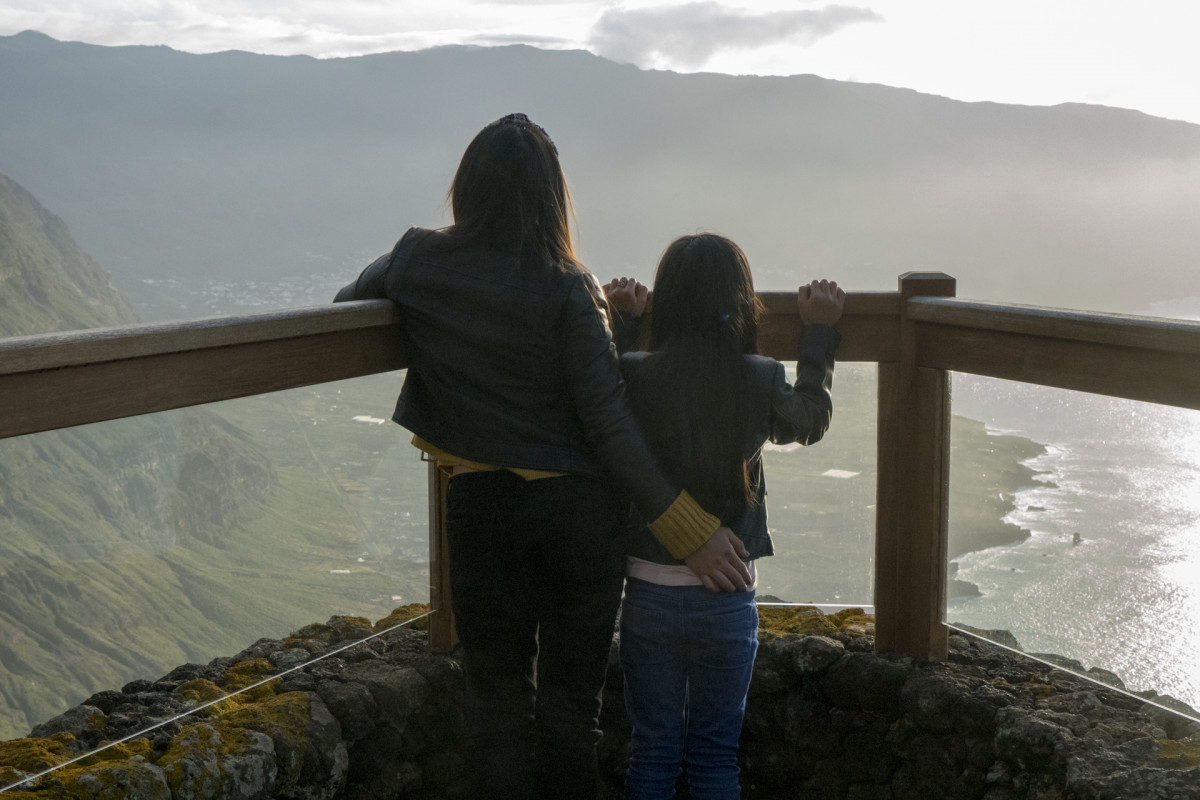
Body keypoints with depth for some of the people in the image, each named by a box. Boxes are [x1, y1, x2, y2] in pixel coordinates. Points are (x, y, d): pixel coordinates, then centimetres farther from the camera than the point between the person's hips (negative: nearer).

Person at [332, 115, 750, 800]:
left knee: (498, 706, 15)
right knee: (571, 706, 13)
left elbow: (348, 303, 18)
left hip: (481, 511, 2)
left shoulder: (419, 261, -3)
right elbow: (610, 423, -16)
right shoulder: (567, 291, -12)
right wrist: (690, 529, -12)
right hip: (576, 511, -1)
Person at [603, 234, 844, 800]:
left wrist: (621, 321, 23)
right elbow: (812, 419, 12)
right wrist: (819, 332, 23)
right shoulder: (762, 382, -11)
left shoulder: (633, 375, -11)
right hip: (727, 598, 0)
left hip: (649, 593, 1)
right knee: (715, 753, 14)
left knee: (653, 751, 13)